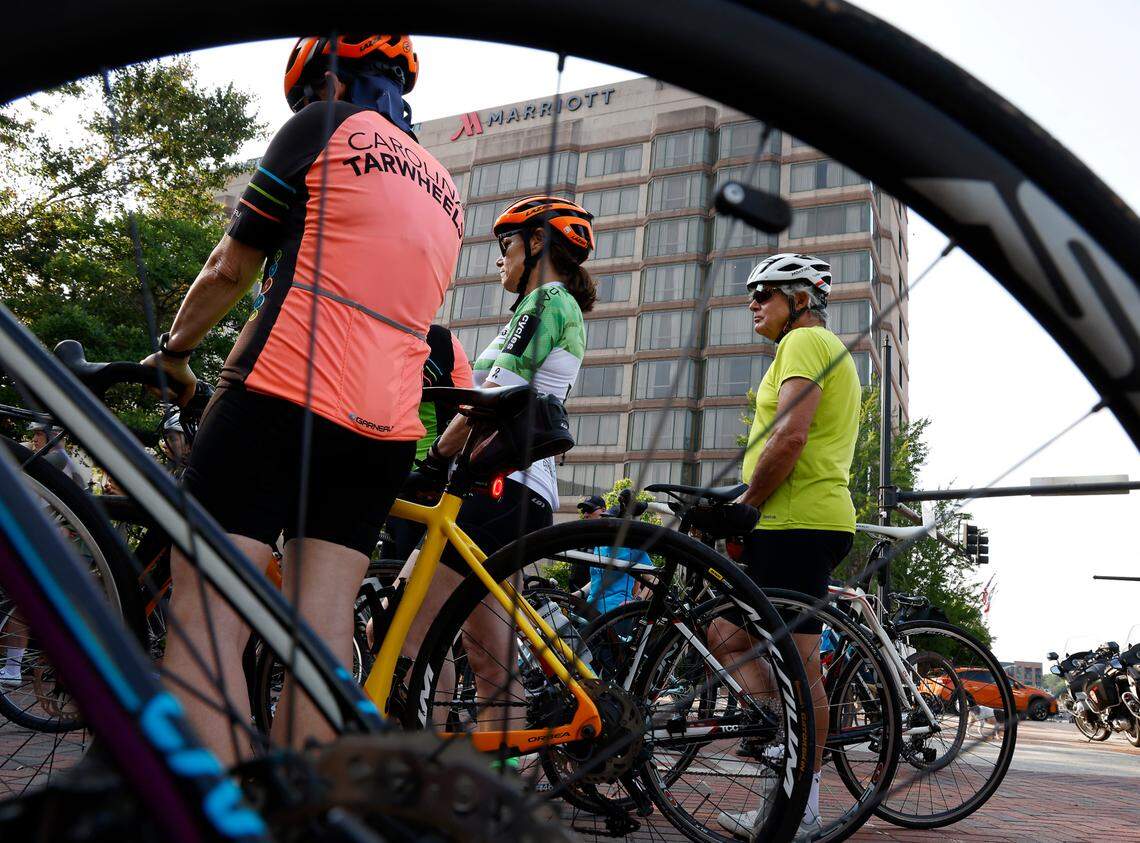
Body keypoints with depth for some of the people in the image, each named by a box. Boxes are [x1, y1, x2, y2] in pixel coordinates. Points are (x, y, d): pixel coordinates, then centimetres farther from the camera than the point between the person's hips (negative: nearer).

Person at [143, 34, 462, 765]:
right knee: (323, 640, 5)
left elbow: (231, 270, 8)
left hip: (284, 396, -7)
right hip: (383, 429, 7)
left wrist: (173, 352, 25)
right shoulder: (446, 191, 25)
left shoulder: (326, 126, 6)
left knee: (206, 622, -6)